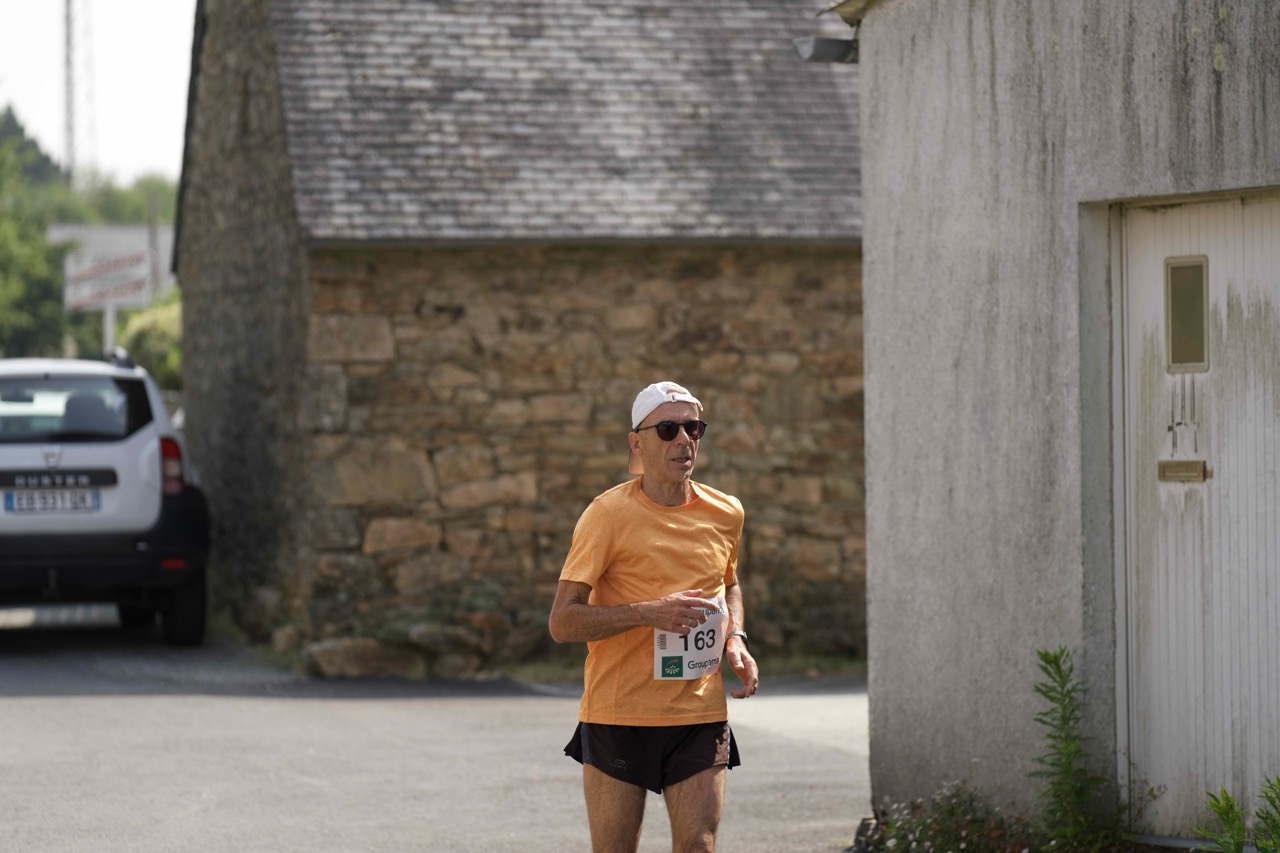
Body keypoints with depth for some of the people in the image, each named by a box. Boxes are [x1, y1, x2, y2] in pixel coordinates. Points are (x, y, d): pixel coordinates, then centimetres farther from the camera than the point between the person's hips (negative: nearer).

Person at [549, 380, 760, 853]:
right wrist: (647, 613, -22)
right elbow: (562, 623, -10)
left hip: (700, 714, 3)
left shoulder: (726, 514, 7)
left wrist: (735, 640, 8)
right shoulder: (608, 515, -8)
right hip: (618, 715, -3)